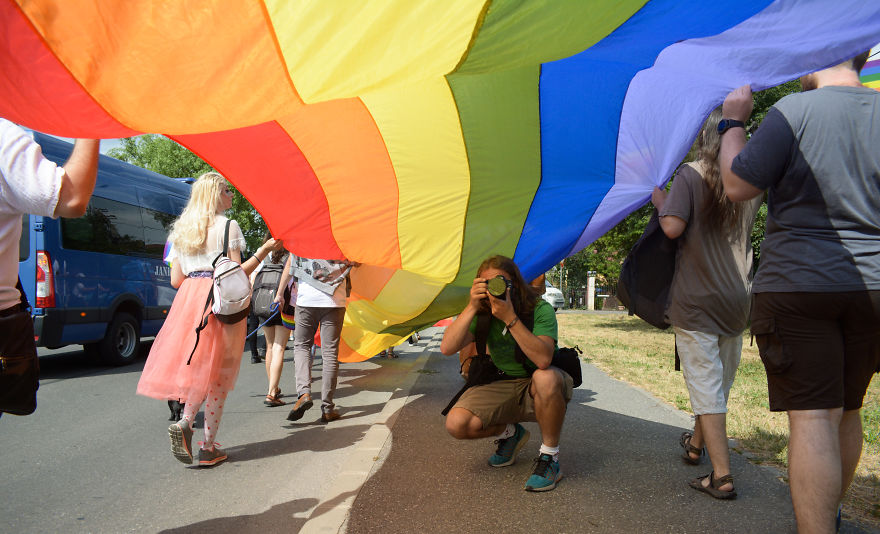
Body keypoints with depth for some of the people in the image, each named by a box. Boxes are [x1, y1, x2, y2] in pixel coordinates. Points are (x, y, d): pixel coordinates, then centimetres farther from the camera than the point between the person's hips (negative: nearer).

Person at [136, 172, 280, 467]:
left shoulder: (182, 230, 14)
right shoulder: (228, 226, -4)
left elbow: (175, 279, 12)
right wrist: (263, 251, -4)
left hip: (188, 299, 6)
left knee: (197, 366, 16)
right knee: (217, 373, 1)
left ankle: (184, 423, -4)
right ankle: (208, 447, 6)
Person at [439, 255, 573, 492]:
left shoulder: (540, 310, -18)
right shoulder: (484, 313, -7)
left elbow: (543, 359, -36)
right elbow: (447, 348, -20)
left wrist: (510, 318, -41)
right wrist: (472, 307, -28)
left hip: (543, 391, -3)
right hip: (502, 387, 3)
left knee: (545, 378, -40)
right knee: (456, 424, -20)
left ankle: (549, 456, -15)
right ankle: (509, 433, 13)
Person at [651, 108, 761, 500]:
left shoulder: (690, 174, -10)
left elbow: (672, 227, -20)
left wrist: (659, 199, -1)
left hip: (695, 301, -6)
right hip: (736, 300, 6)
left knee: (705, 386, -1)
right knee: (719, 381, 19)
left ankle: (722, 477, -1)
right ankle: (696, 446, 40)